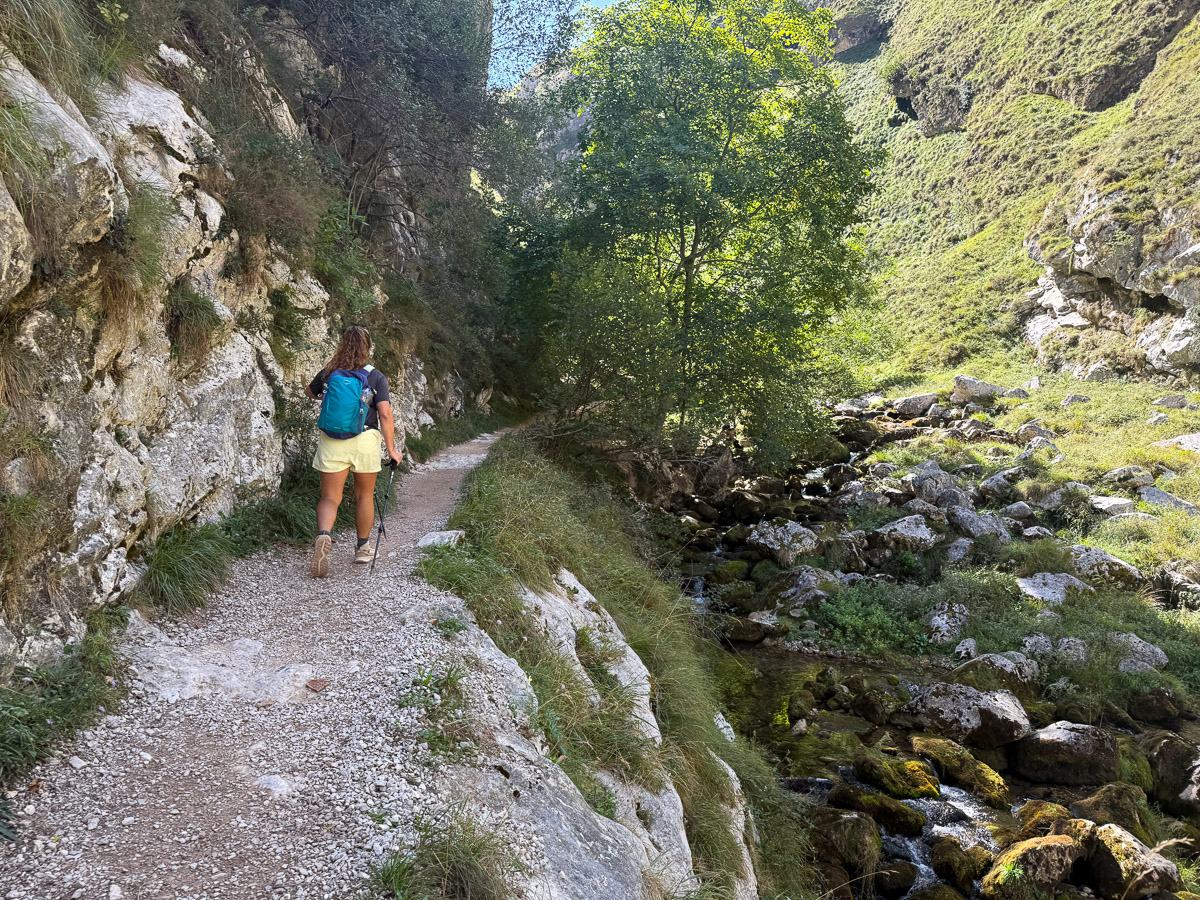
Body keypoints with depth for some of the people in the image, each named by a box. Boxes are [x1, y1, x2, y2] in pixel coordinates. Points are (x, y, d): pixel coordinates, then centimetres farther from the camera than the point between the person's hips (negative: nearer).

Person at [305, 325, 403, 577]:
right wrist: (391, 448, -6)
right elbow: (385, 415, -12)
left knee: (330, 497, 3)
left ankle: (323, 535, -25)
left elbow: (309, 393, 24)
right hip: (364, 442, -1)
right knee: (364, 495, 16)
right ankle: (363, 548, 27)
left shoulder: (328, 374, 3)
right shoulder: (375, 377, -5)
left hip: (331, 443, 1)